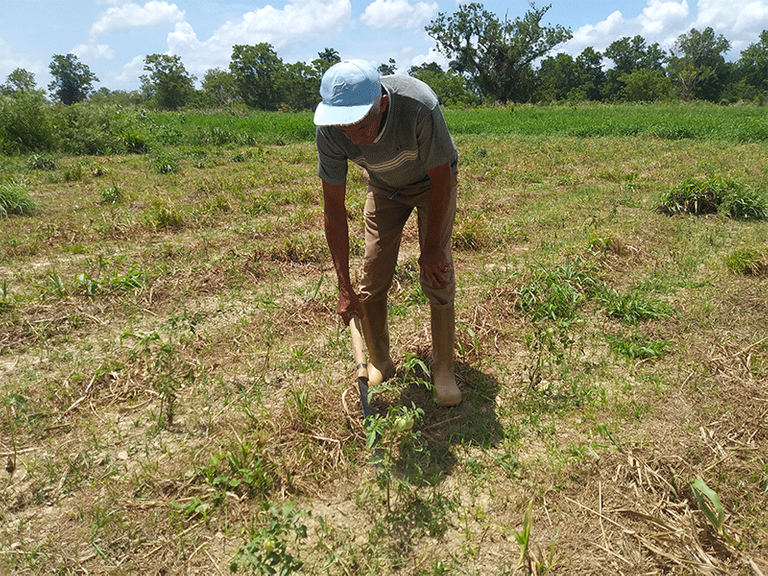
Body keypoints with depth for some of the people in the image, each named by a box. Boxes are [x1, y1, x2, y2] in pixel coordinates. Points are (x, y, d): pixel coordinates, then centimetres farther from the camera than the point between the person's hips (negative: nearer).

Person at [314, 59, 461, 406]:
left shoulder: (419, 106, -41)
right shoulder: (329, 132, -31)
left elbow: (441, 180, -24)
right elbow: (333, 210, -21)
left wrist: (432, 248, -16)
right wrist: (344, 288, -20)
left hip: (432, 182, -2)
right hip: (383, 185, 3)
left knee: (437, 275, -13)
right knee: (372, 279, -4)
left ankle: (444, 370, 6)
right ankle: (379, 364, 18)